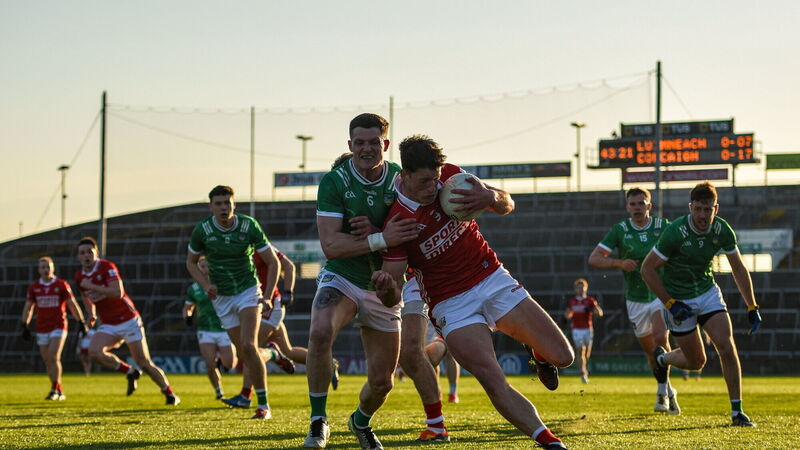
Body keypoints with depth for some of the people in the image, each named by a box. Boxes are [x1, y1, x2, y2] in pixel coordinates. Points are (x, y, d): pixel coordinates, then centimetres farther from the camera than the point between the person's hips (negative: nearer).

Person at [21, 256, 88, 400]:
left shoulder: (62, 285, -3)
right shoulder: (33, 287, 5)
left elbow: (72, 304, 0)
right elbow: (28, 307, 12)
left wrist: (82, 322, -3)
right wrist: (25, 326, 4)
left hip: (58, 327, -4)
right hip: (41, 329, 4)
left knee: (53, 357, -18)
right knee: (47, 361, 5)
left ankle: (54, 390, -13)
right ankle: (60, 392, 15)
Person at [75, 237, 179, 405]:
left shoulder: (107, 267, -16)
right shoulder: (79, 276, 3)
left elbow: (118, 292, -30)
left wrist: (91, 286, -29)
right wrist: (92, 314, 9)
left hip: (128, 320, -5)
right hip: (108, 325, 5)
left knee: (144, 362, -6)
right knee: (94, 351, -23)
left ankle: (170, 394, 11)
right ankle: (130, 373, -3)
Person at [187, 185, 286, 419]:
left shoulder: (249, 226, -12)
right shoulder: (202, 230, -9)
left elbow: (273, 262, -4)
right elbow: (191, 262, 8)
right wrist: (206, 286, -9)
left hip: (248, 291, -3)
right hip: (222, 298, 3)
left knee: (248, 346, -21)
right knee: (245, 355, 2)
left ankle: (263, 406, -13)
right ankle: (271, 354, 39)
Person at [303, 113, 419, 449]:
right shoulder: (334, 181, -14)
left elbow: (413, 237, -5)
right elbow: (330, 244, -22)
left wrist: (374, 231, -23)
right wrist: (382, 239, -35)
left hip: (382, 288, 3)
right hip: (341, 278, -3)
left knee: (382, 381, 4)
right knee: (319, 333, -35)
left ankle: (361, 422, 40)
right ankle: (318, 421, -18)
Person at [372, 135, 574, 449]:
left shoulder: (450, 177, -7)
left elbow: (507, 206, 1)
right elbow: (392, 298, -16)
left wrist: (490, 197, -24)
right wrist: (385, 287, -42)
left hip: (494, 280, 4)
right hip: (452, 303, -4)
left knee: (562, 357, -2)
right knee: (493, 383, -23)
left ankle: (538, 355, 34)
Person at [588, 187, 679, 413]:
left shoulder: (663, 226, -5)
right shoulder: (620, 230, -5)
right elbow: (594, 258, -6)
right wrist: (619, 263, -22)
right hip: (635, 299, 2)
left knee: (660, 338, -23)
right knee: (649, 350, 9)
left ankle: (662, 393, -13)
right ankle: (668, 392, 29)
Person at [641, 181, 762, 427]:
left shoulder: (723, 230, -12)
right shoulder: (675, 233, -26)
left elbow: (739, 270, 1)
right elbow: (647, 269, -18)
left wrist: (752, 308, 0)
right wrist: (671, 304, -20)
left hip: (708, 292, 3)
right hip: (679, 300, -3)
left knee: (726, 346, -14)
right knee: (696, 361, 3)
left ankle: (737, 411, -5)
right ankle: (663, 358, 38)